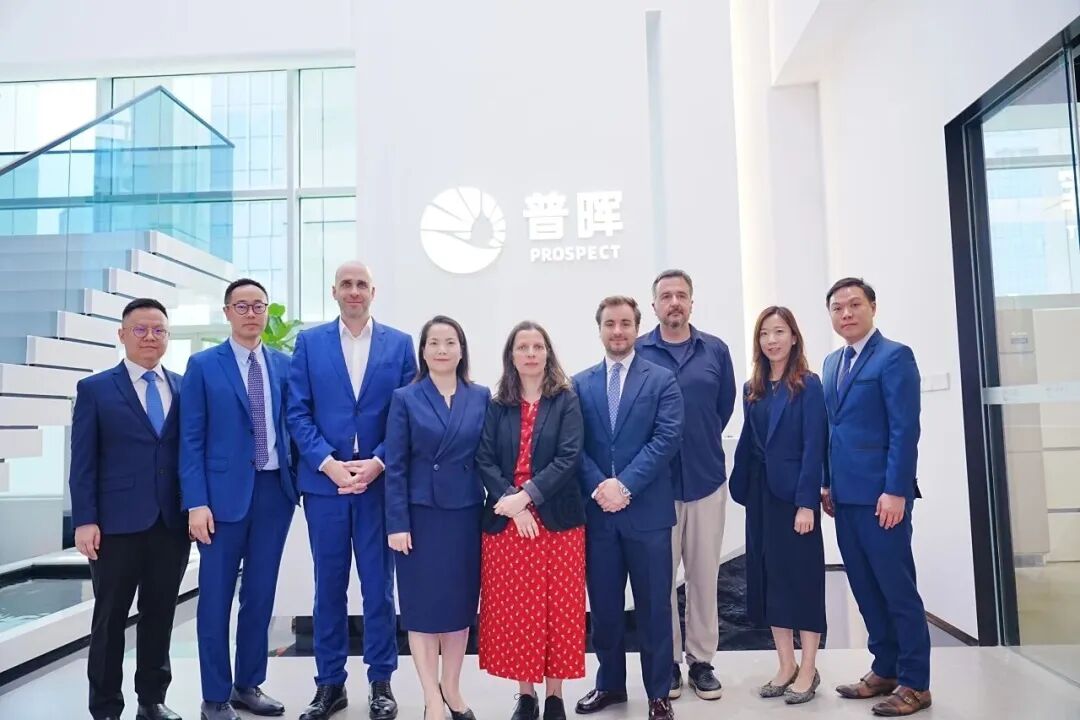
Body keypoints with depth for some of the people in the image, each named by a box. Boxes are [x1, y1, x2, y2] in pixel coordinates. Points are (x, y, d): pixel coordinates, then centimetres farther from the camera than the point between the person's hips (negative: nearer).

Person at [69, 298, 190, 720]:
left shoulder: (185, 388, 9)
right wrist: (85, 520, -9)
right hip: (118, 523, -2)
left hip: (174, 522, 3)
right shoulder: (95, 389, 2)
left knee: (160, 615, 12)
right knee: (110, 618, 8)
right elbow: (83, 462, -2)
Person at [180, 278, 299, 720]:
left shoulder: (284, 365, 7)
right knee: (216, 598, 6)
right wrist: (196, 502, -11)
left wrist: (298, 481, 3)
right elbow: (191, 440, -5)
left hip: (275, 491, 3)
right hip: (225, 493, -3)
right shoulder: (203, 365, -1)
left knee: (260, 595, 12)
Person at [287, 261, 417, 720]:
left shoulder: (399, 344, 4)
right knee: (329, 587, 11)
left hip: (379, 481, 0)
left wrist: (377, 463, -11)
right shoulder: (309, 342, 6)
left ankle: (381, 682, 22)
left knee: (379, 586, 7)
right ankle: (330, 683, 24)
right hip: (324, 481, 1)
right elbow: (297, 413, 0)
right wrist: (328, 463, -11)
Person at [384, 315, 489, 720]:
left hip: (467, 515, 2)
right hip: (421, 515, -2)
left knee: (461, 605, 11)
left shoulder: (481, 398, 4)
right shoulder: (405, 399, -2)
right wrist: (397, 523, -10)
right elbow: (395, 466, -4)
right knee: (423, 607, 4)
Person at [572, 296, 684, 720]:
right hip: (597, 510, 3)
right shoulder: (580, 384, 8)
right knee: (603, 604, 13)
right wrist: (599, 487, -13)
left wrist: (625, 485, -17)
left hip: (647, 510, -2)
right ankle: (610, 683, 31)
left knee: (653, 606, 8)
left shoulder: (662, 380, 0)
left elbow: (666, 438, -10)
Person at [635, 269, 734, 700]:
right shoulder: (637, 353, -3)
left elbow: (725, 406, 11)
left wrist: (700, 443, 12)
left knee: (704, 575, 10)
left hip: (706, 476, 2)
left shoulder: (716, 350, 3)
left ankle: (702, 661, 24)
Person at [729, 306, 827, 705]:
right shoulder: (752, 389, 9)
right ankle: (786, 666, 23)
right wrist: (741, 491, 3)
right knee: (769, 575, 10)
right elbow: (747, 443, 8)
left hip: (794, 492, -6)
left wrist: (807, 502, -18)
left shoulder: (808, 385, -7)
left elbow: (814, 446, -13)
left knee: (802, 575, 3)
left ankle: (808, 670, 16)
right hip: (761, 494, 6)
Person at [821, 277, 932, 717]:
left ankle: (915, 683, 14)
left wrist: (896, 491, -18)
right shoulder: (832, 363, 16)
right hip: (846, 496, 7)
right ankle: (885, 670, 26)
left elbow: (905, 429, -13)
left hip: (881, 495, -7)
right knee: (866, 589, 13)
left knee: (898, 589, 2)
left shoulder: (894, 356, -7)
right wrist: (828, 483, 12)